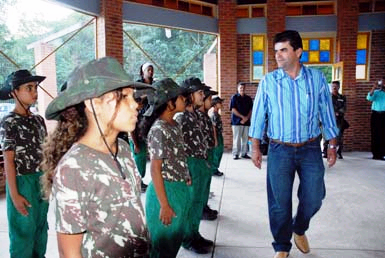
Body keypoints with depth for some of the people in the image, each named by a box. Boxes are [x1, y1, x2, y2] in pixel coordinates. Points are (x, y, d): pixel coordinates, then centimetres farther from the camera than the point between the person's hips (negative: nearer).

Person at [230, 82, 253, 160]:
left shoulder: (248, 98, 14)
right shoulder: (234, 97, 3)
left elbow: (251, 110, 10)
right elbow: (233, 109, -5)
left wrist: (247, 118, -8)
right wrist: (242, 117, -10)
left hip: (246, 121, 4)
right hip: (237, 121, -4)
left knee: (245, 138, 5)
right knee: (237, 138, -4)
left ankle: (244, 153, 12)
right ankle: (235, 154, 1)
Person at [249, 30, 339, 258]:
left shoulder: (317, 78, 0)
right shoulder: (268, 81, -2)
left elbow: (327, 114, 6)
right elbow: (258, 115, 1)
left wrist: (332, 146, 7)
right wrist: (255, 147, -1)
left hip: (311, 149, 1)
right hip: (280, 151, -1)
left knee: (313, 199, 7)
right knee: (280, 202, 6)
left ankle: (299, 229, 40)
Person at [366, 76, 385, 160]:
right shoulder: (376, 92, 13)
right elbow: (369, 98, -4)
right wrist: (374, 87, -12)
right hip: (375, 114, 2)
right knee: (375, 134, 1)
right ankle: (375, 154, 5)